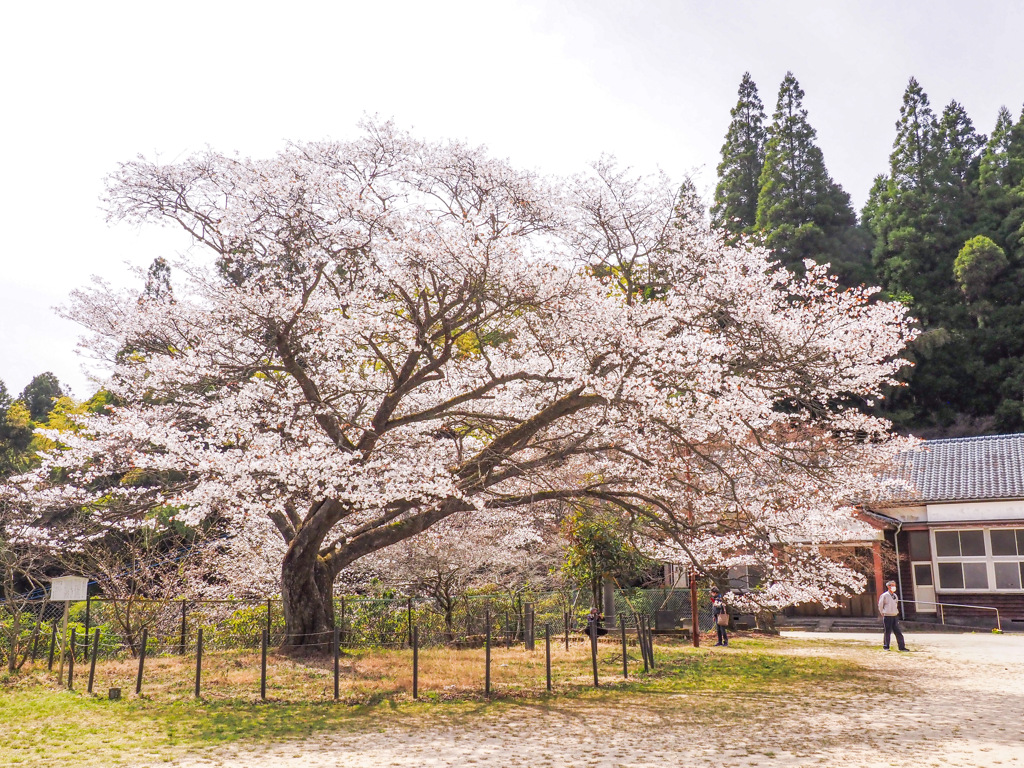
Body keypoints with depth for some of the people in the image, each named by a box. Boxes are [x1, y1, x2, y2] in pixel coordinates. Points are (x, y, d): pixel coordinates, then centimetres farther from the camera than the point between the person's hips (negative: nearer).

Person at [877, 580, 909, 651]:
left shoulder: (895, 596, 13)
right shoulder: (884, 595, -6)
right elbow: (880, 606, -2)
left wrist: (896, 612, 16)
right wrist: (883, 614, 0)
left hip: (895, 616, 6)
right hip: (887, 616, -6)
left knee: (898, 632, 3)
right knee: (887, 632, -1)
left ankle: (901, 646, 6)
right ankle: (886, 647, 9)